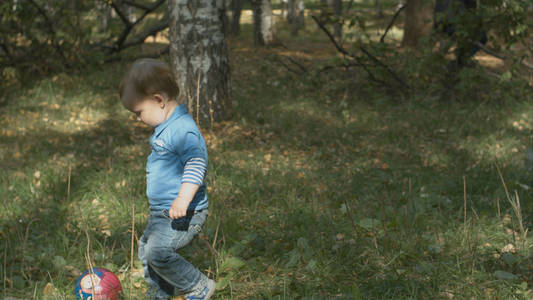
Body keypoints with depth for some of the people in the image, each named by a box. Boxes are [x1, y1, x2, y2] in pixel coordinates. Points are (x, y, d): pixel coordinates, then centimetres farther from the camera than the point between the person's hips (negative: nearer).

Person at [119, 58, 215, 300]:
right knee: (146, 249, 21)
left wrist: (183, 199, -42)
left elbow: (196, 163, -32)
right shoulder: (165, 128, 12)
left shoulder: (182, 128, -21)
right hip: (161, 212, 11)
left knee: (158, 251, -21)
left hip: (183, 214, -11)